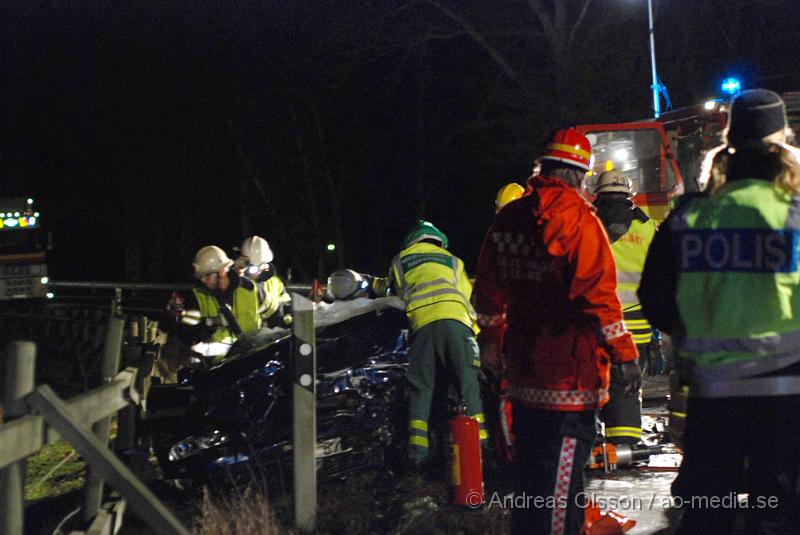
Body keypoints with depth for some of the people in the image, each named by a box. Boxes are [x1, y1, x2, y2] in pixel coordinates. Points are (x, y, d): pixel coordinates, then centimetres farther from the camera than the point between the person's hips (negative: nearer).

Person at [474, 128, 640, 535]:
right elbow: (598, 291, -19)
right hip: (571, 371, -8)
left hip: (523, 368, 8)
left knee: (529, 462, 19)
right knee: (562, 467, -4)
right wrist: (623, 353, -14)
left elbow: (489, 291, 19)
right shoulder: (577, 217, -15)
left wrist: (493, 340, 32)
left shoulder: (508, 218, 9)